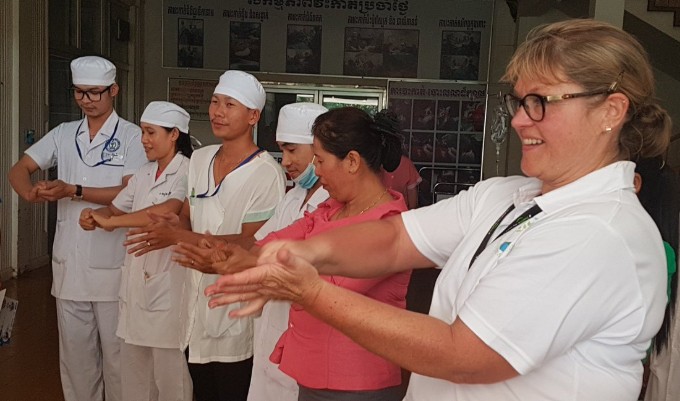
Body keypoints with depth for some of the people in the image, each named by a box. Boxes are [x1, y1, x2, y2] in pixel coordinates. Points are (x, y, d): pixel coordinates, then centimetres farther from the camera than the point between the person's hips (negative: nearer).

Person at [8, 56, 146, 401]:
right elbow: (18, 170, 7)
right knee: (74, 353, 15)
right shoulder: (63, 134, 10)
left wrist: (74, 191, -20)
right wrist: (31, 192, -15)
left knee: (116, 354, 6)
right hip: (69, 264, 5)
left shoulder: (132, 137, -5)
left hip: (112, 266, -4)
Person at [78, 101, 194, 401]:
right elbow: (117, 208, 20)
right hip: (136, 280, 8)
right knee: (133, 371, 17)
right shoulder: (144, 174, 13)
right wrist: (94, 215, -3)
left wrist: (110, 222, -23)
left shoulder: (188, 172, -12)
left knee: (170, 373, 4)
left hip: (169, 284, -8)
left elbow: (168, 211, -30)